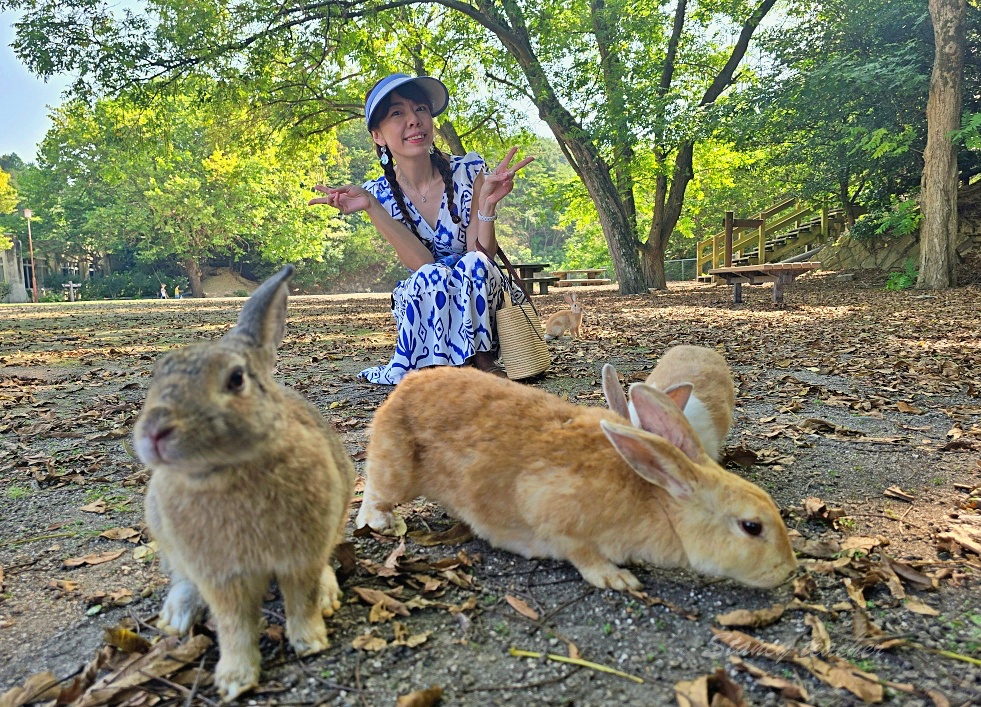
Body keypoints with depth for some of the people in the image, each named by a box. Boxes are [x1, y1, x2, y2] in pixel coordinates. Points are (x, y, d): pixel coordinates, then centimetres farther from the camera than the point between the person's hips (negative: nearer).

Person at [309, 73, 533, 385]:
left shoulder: (470, 171, -12)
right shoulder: (380, 193, -8)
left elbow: (482, 257, -17)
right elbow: (423, 265, -22)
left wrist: (487, 203, -33)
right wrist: (371, 207, -30)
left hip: (480, 300, 0)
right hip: (422, 300, 1)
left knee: (472, 265, -32)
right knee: (431, 277, -33)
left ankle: (481, 358, -16)